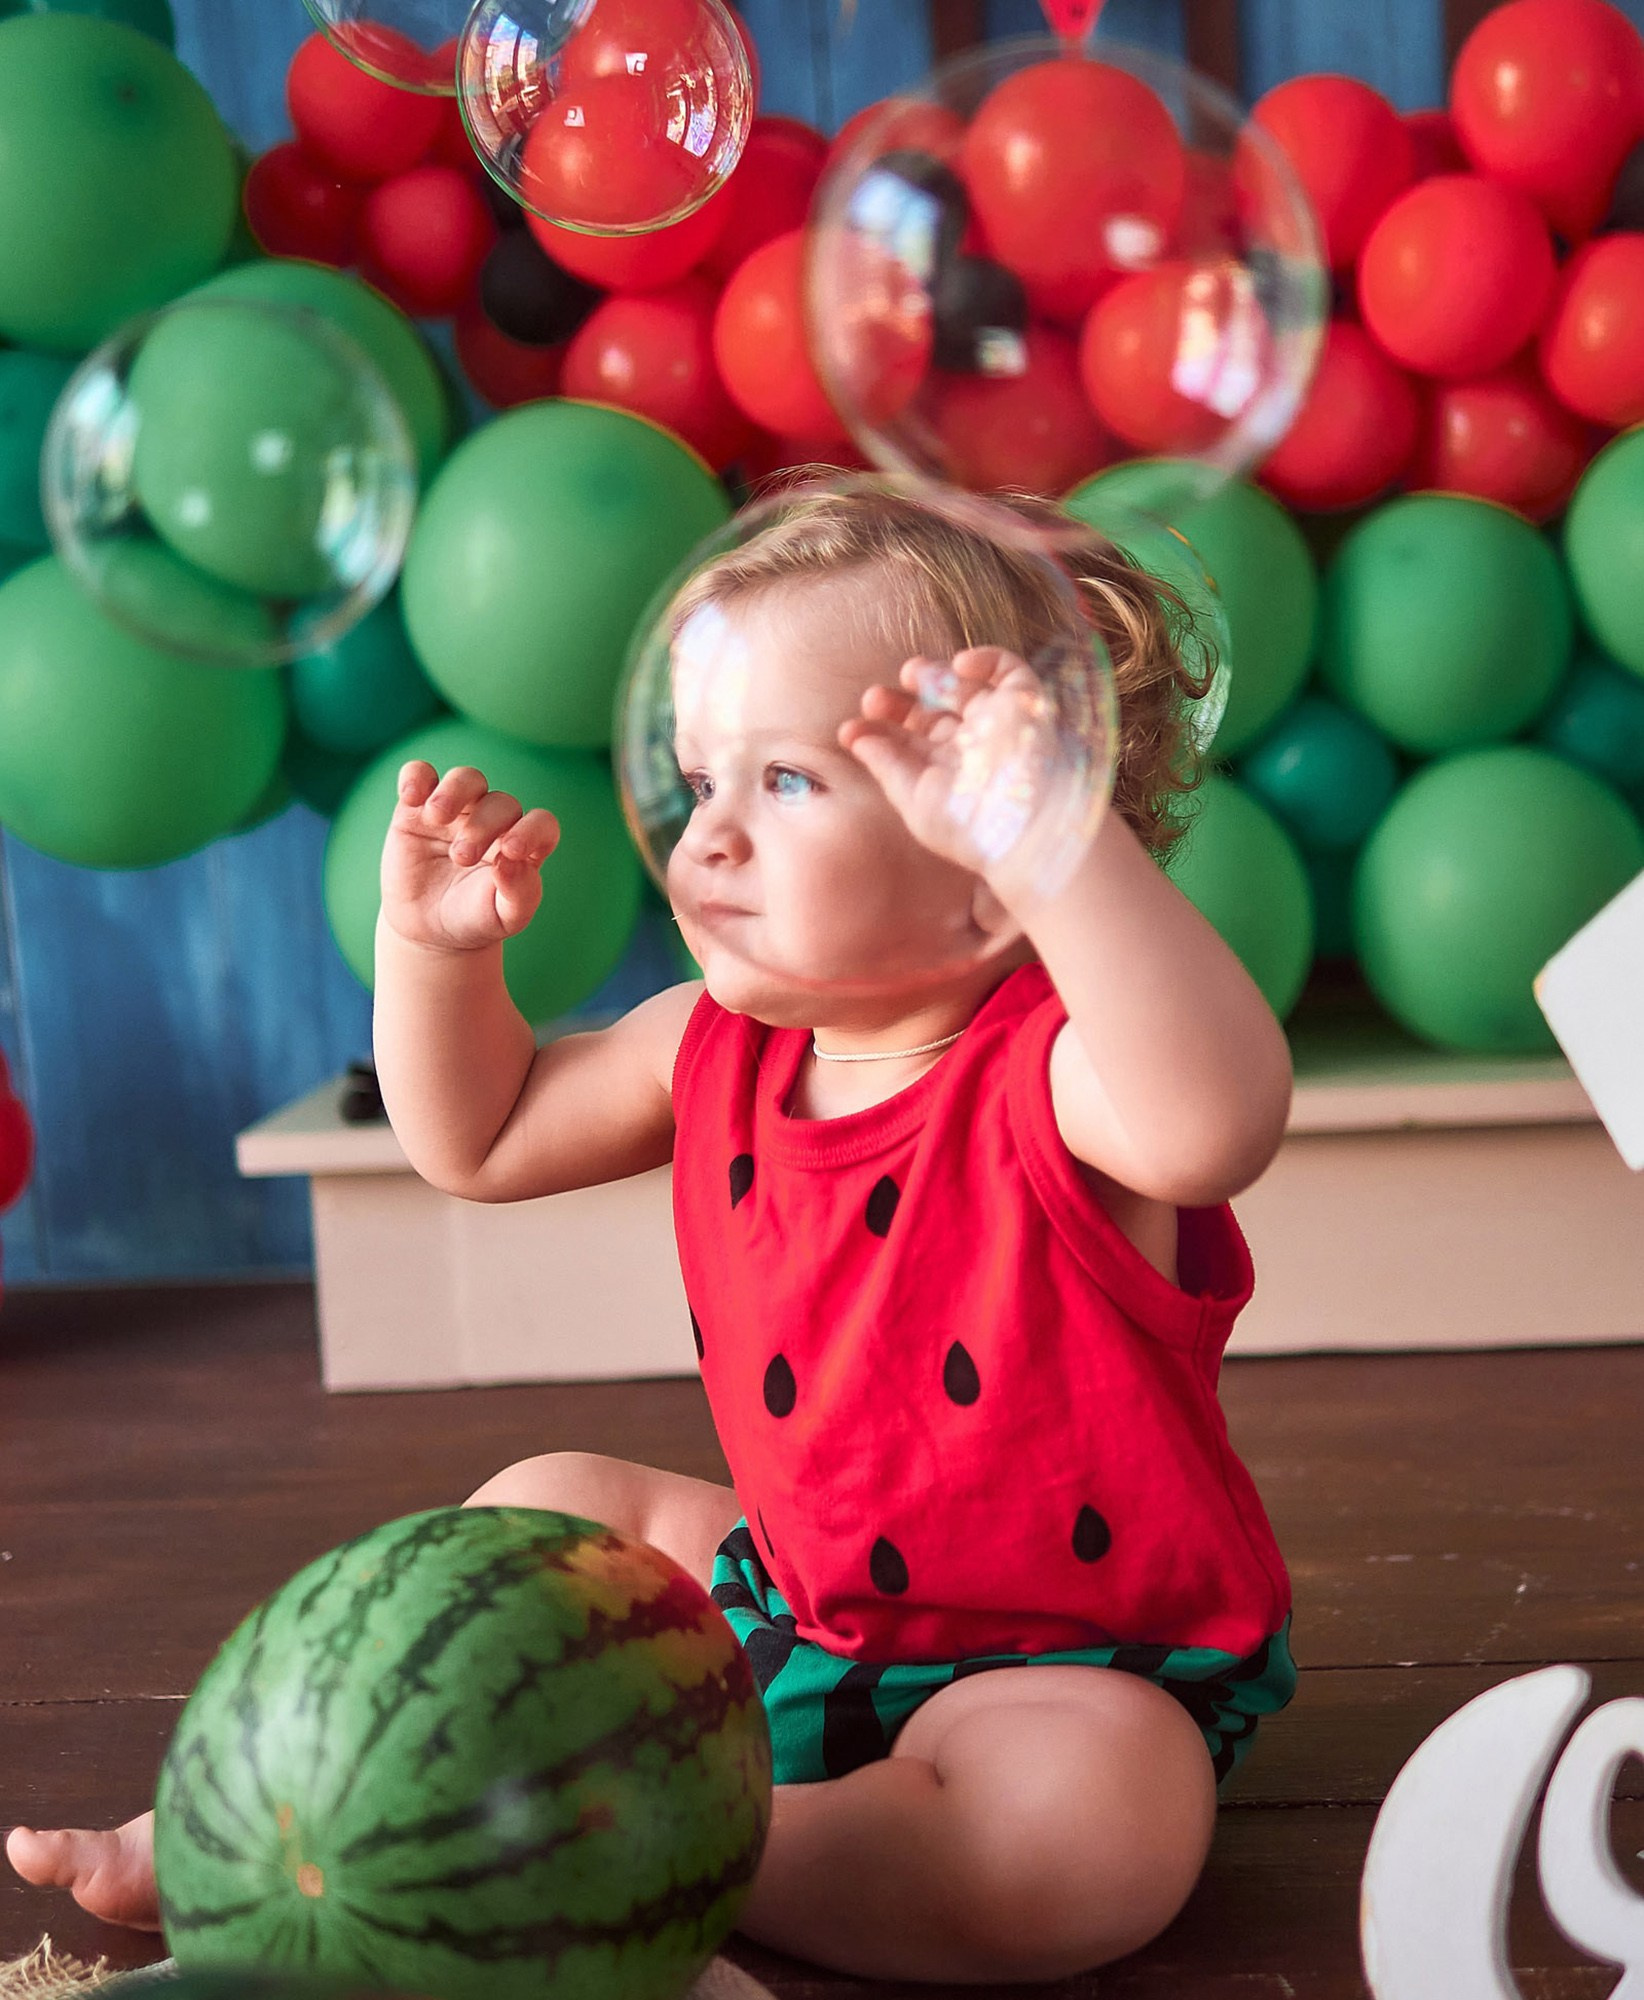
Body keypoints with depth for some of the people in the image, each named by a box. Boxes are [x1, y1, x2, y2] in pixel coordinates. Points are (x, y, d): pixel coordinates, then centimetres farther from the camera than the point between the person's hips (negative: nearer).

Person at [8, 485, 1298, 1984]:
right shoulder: (718, 1049, -2)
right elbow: (481, 1139, 13)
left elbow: (1215, 1121, -52)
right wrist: (436, 945, -4)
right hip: (802, 1594, 7)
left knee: (1102, 1820, -37)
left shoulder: (1051, 1068, -26)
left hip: (1071, 1660, -7)